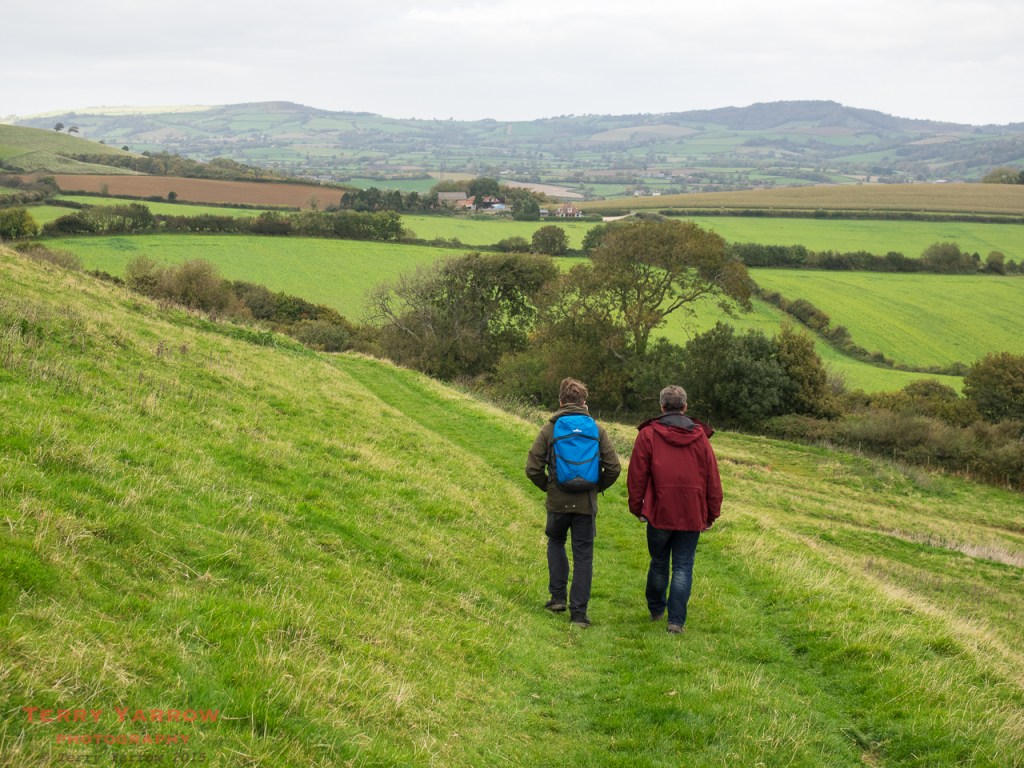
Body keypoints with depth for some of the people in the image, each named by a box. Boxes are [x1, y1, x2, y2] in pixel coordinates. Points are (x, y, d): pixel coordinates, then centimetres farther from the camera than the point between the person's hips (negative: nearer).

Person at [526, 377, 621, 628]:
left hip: (558, 502, 0)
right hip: (586, 503, 0)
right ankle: (579, 612, 6)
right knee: (583, 555, 6)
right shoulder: (597, 430, -1)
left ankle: (558, 596, 20)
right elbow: (614, 467, -3)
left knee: (556, 543, 25)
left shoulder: (549, 429, -4)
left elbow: (533, 468, -5)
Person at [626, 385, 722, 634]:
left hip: (659, 512, -1)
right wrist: (712, 513, 12)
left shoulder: (648, 434, -2)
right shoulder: (699, 436, 4)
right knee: (683, 567, 3)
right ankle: (676, 620, -3)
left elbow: (637, 475, -2)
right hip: (692, 514, 1)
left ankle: (656, 610, 31)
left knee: (659, 563, 16)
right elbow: (712, 478, 6)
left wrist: (637, 507, 8)